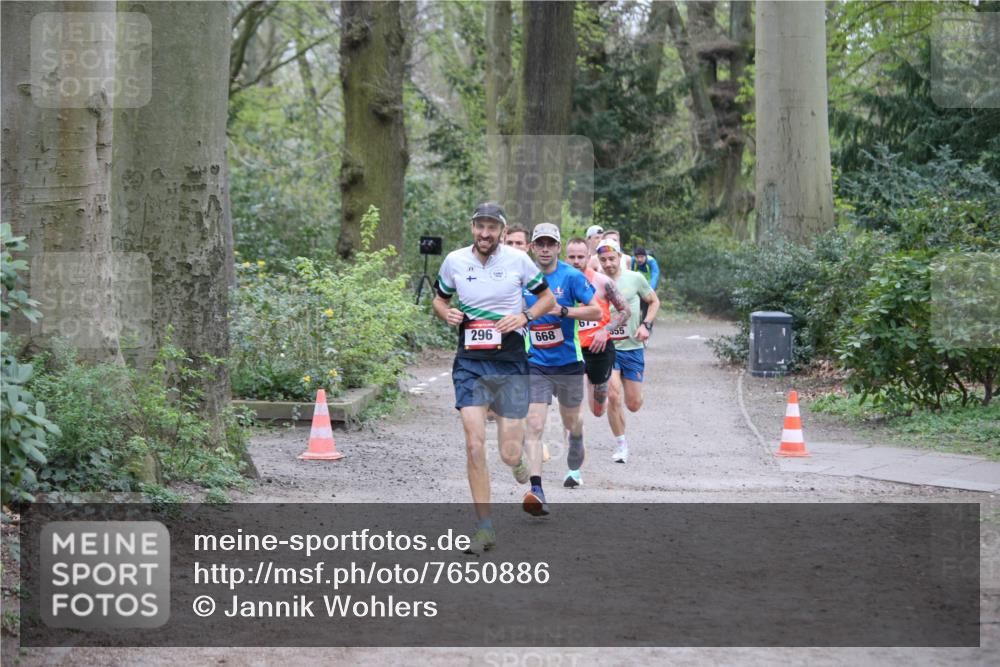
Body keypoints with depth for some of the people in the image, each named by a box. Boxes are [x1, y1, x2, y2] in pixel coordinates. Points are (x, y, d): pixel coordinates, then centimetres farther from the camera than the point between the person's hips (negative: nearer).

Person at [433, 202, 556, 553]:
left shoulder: (518, 260, -3)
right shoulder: (454, 260, 1)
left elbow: (547, 298, 8)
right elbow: (439, 299, 17)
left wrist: (524, 316, -11)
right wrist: (446, 313, -6)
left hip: (510, 363, -1)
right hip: (470, 363, 1)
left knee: (509, 454, -2)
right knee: (475, 446, -12)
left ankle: (517, 455, 40)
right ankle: (484, 528, -2)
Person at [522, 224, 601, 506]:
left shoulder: (571, 276, -9)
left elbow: (597, 311, -13)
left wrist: (563, 311, -24)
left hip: (568, 361, -1)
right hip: (535, 363, 1)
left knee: (571, 421, 19)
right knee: (534, 426, -15)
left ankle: (576, 440, 57)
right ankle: (536, 490, -21)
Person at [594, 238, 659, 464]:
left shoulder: (635, 279, -1)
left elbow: (654, 302, 12)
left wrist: (646, 325, -3)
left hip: (632, 347, 1)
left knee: (634, 404, 4)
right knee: (613, 396, -17)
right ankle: (621, 445, 1)